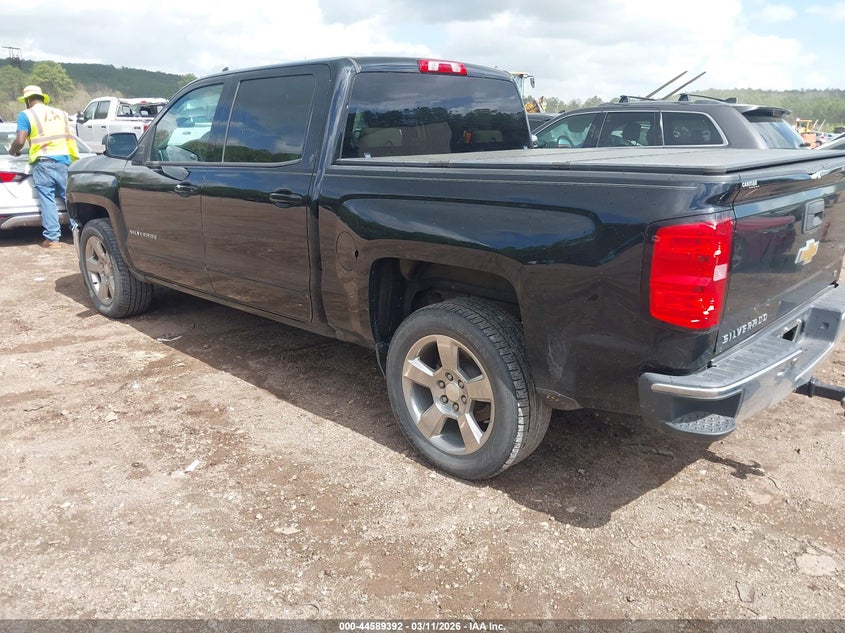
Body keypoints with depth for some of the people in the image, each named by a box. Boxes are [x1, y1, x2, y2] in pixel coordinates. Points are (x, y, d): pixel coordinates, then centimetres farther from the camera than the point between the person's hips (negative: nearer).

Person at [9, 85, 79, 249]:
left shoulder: (26, 115, 4)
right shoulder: (60, 113, 19)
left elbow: (20, 141, -3)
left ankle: (52, 237, -6)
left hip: (44, 161, -4)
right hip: (65, 159, 4)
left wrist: (12, 151, 17)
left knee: (47, 198, -2)